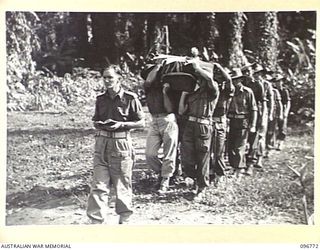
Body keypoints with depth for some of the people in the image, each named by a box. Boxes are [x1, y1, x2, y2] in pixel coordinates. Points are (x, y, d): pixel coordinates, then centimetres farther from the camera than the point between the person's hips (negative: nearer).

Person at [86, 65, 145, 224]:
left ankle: (124, 220, 25)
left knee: (123, 184, 7)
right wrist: (100, 125, -3)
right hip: (102, 144, 3)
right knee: (99, 185, -2)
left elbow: (141, 123, 0)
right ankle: (96, 220, 2)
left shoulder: (130, 98, -3)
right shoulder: (100, 99, 10)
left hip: (121, 144, -3)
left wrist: (121, 124, -13)